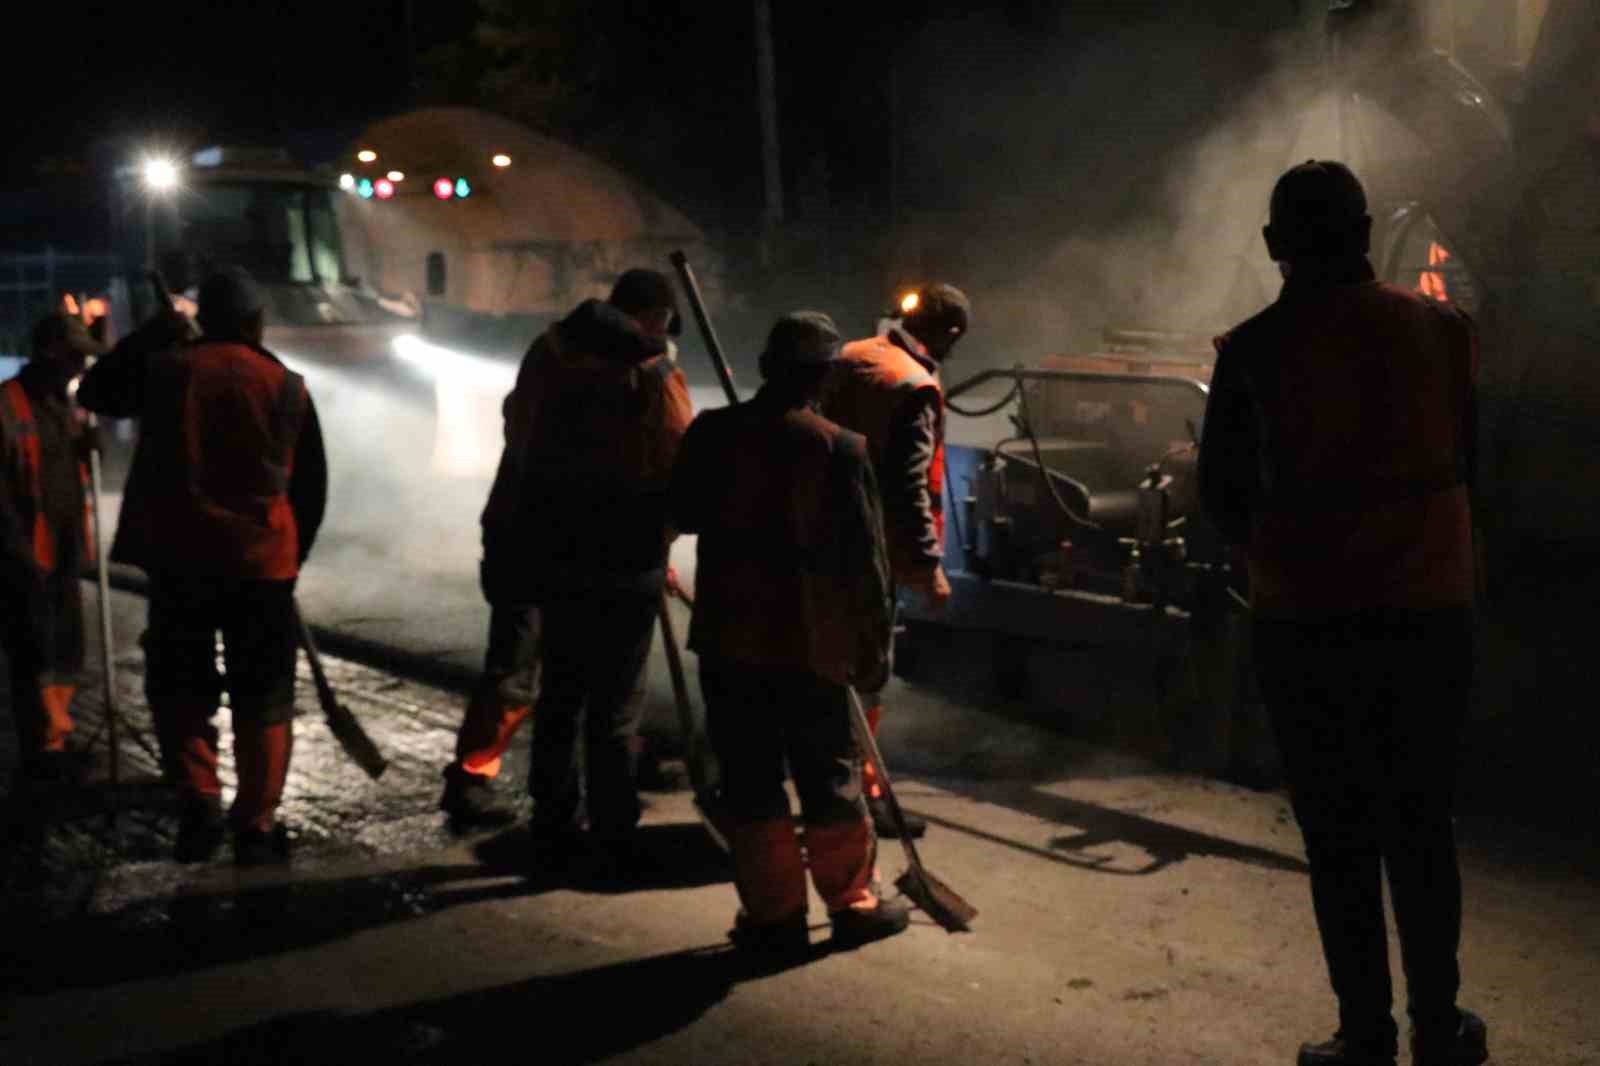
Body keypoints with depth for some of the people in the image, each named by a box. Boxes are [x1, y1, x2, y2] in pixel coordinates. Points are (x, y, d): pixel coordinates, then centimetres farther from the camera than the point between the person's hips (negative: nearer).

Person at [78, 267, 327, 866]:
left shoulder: (163, 369, 1)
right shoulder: (287, 387, 2)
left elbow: (95, 391, 21)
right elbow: (311, 489, 7)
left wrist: (155, 332, 22)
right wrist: (291, 555, 20)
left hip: (177, 558, 1)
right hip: (262, 563, 0)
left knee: (178, 686, 14)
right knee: (262, 700, 8)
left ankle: (198, 800, -1)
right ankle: (256, 828, 9)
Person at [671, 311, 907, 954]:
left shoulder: (712, 435, -3)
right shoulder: (840, 449, -12)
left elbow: (683, 514, 12)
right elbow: (865, 559, -8)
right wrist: (875, 643, 1)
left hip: (727, 636, 2)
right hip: (810, 642, -2)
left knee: (749, 779, 9)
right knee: (830, 777, 11)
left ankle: (773, 912, 13)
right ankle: (853, 904, 22)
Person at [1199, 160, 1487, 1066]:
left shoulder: (1254, 349, -7)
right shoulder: (1445, 329, -1)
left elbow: (1222, 493, 0)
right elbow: (1465, 464, 9)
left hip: (1308, 620, -2)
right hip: (1433, 610, 2)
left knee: (1340, 836, 7)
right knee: (1422, 827, 15)